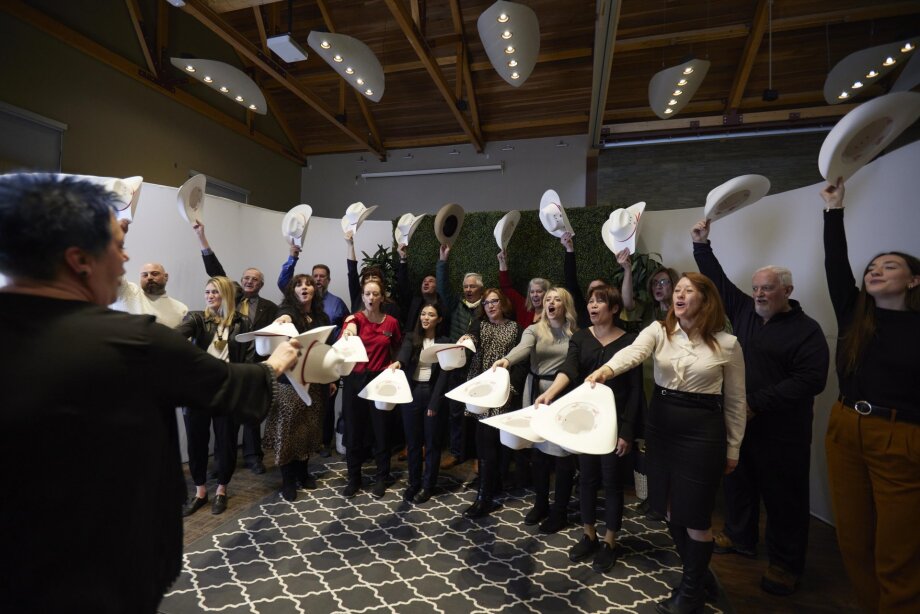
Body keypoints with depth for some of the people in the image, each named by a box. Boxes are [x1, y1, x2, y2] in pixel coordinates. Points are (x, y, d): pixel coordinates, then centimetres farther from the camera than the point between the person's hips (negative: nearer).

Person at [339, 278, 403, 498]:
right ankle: (353, 479, 24)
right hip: (356, 380, 0)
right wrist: (347, 332, -46)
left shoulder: (391, 322, 2)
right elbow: (344, 340, -26)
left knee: (381, 430, 6)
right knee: (354, 430, 8)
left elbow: (396, 350, 17)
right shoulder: (355, 318, -4)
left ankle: (382, 478, 24)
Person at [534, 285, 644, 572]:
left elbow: (635, 389, -6)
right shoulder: (580, 337, 1)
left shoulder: (629, 341, -6)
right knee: (587, 477, 13)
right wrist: (549, 393, -36)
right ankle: (589, 536, 31)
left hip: (614, 420, -3)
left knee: (611, 481, 8)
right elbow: (568, 369, -16)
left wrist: (626, 431, -11)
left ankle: (609, 543, 26)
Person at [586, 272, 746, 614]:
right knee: (670, 508, 15)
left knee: (695, 513, 6)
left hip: (702, 431, -3)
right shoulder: (658, 331, -2)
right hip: (660, 425, 3)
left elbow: (735, 402, 2)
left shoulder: (726, 344, -5)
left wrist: (733, 448, 5)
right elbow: (633, 352, -23)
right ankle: (698, 573, 40)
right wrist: (606, 369, -44)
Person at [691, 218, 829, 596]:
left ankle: (785, 564, 24)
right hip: (737, 421, 5)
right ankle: (739, 537, 37)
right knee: (738, 484, 18)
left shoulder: (806, 330, -10)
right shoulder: (744, 311, 4)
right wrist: (701, 246, 6)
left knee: (783, 497, 8)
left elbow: (811, 380, -19)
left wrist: (757, 403, -23)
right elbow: (718, 282, 12)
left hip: (780, 431, -5)